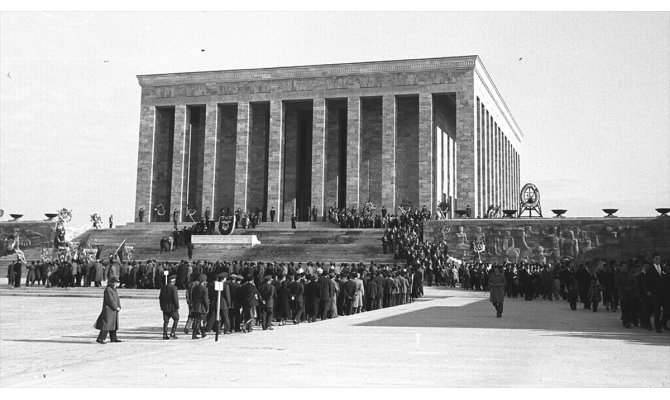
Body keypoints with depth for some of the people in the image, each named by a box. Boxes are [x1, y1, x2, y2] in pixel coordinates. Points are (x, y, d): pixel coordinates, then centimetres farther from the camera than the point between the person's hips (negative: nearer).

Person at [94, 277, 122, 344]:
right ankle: (100, 339, -9)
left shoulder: (114, 289, 13)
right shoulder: (108, 289, -17)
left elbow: (117, 299, 14)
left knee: (113, 325, 13)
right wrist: (116, 308, -14)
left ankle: (113, 339, 19)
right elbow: (110, 300, -20)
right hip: (109, 310, -10)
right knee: (106, 324, -11)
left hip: (114, 310, 10)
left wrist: (119, 307, 1)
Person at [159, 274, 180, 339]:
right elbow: (175, 298, -17)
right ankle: (172, 334, 3)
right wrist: (177, 307, -8)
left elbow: (160, 298, 12)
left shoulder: (163, 288, 7)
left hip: (165, 308, 6)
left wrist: (162, 307, 20)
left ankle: (165, 335, 8)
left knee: (166, 321, 10)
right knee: (176, 319, 10)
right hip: (173, 307, -6)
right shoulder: (173, 288, -14)